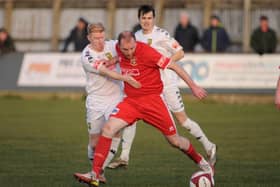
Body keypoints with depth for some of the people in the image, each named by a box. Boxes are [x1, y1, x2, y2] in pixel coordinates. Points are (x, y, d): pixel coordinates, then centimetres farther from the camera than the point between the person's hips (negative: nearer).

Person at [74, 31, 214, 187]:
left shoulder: (146, 51, -19)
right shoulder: (118, 49, -3)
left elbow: (173, 66, -14)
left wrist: (193, 86, -13)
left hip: (153, 99, -4)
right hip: (131, 100, 4)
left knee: (175, 141, 3)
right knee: (108, 128, -17)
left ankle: (202, 162, 31)